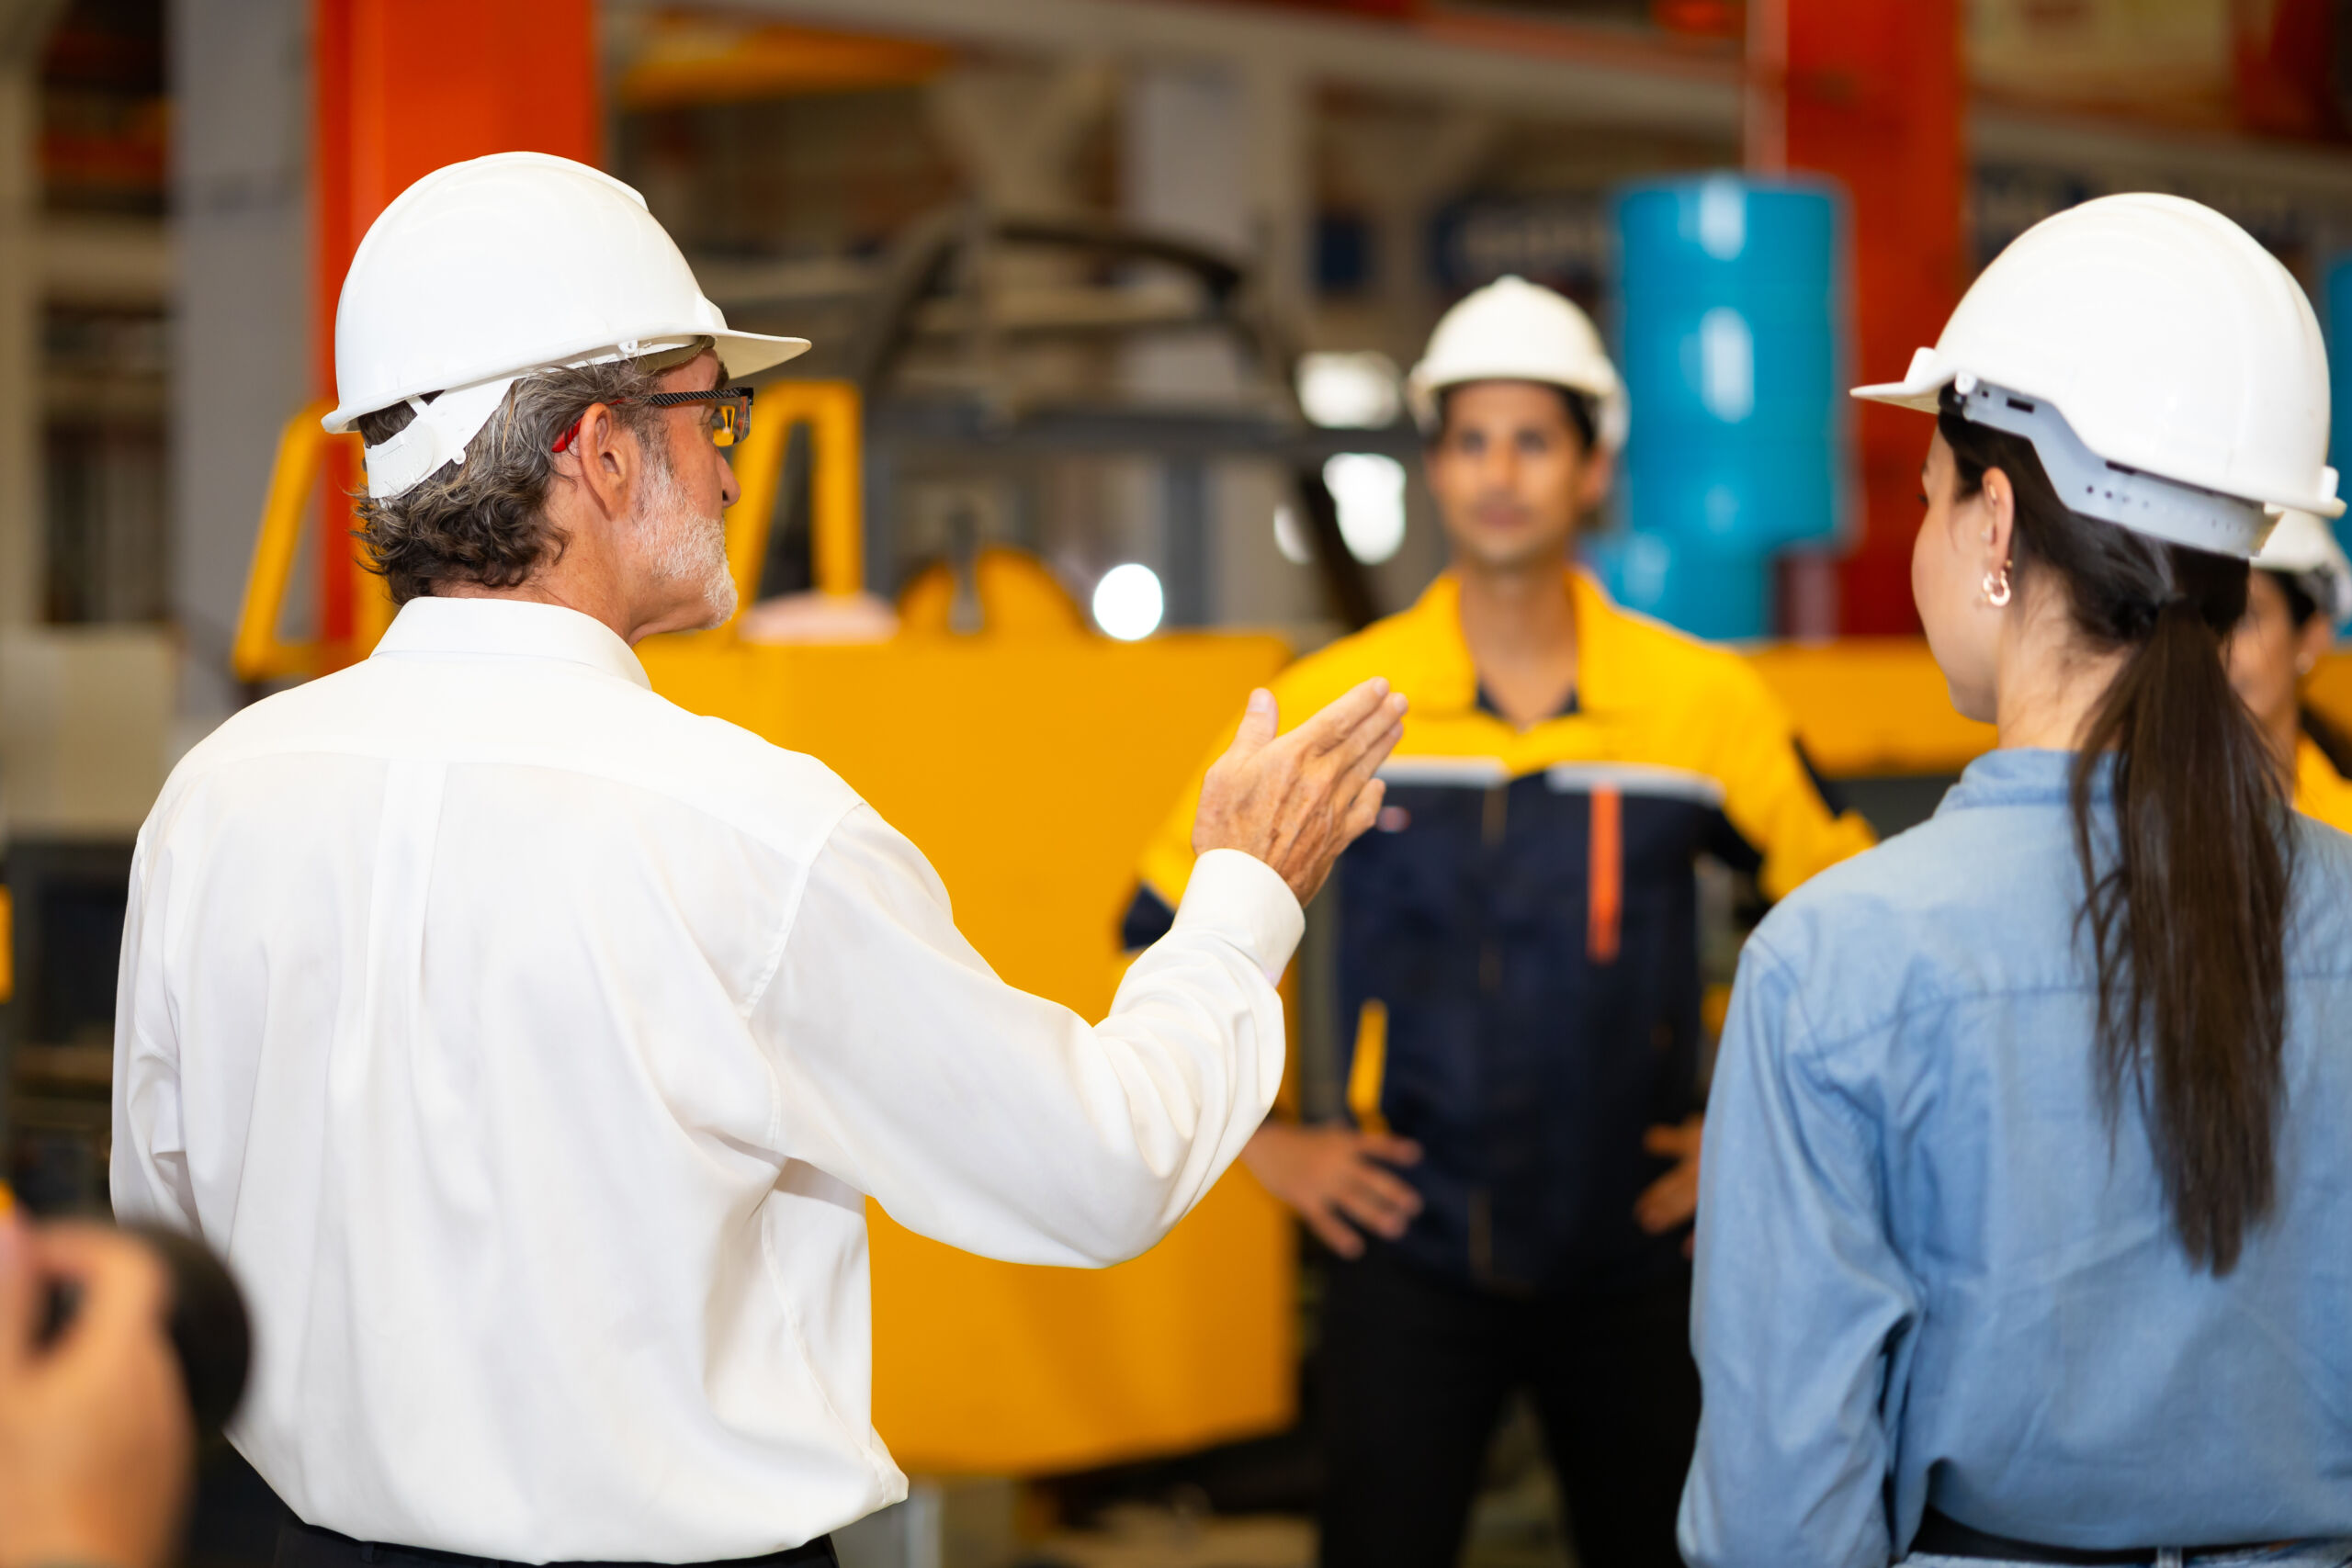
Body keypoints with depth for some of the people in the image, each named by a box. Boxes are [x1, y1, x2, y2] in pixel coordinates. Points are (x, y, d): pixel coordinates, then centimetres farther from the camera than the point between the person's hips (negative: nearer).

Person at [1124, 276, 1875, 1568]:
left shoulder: (1703, 704, -3)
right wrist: (1256, 1141, 4)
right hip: (1408, 1255, 0)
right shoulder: (1333, 703, -2)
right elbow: (1165, 925, 8)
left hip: (1629, 1262, 1)